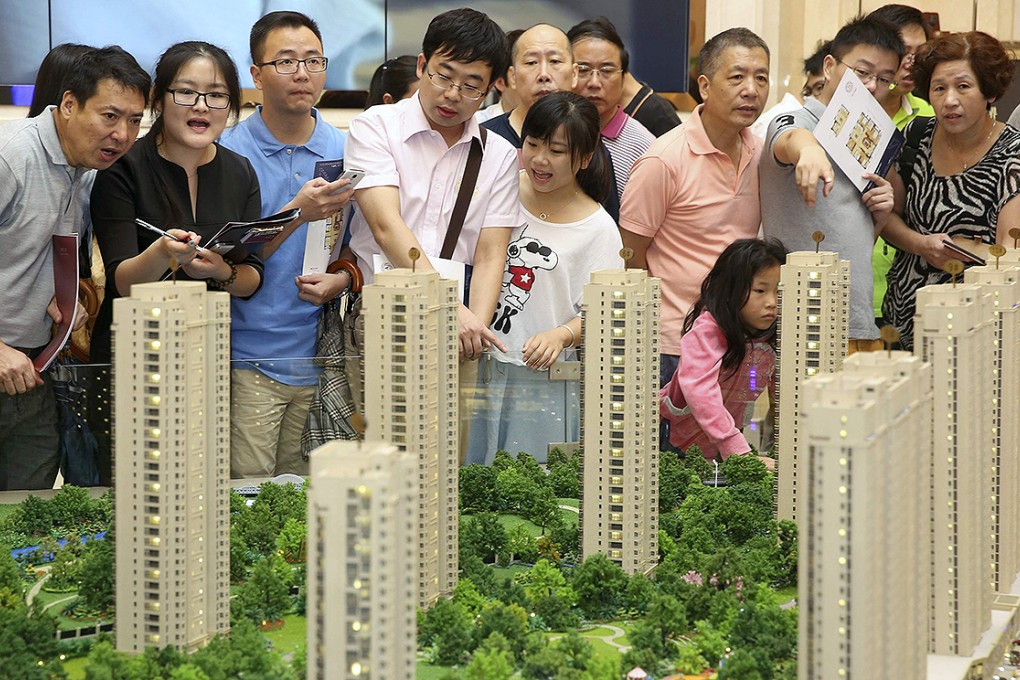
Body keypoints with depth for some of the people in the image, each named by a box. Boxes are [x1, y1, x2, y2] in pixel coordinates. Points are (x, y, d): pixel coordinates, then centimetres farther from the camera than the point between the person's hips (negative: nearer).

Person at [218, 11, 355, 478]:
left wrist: (342, 278, -8)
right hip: (249, 362, -3)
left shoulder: (346, 152, 7)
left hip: (319, 360, 3)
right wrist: (296, 213, -20)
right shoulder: (229, 152, -3)